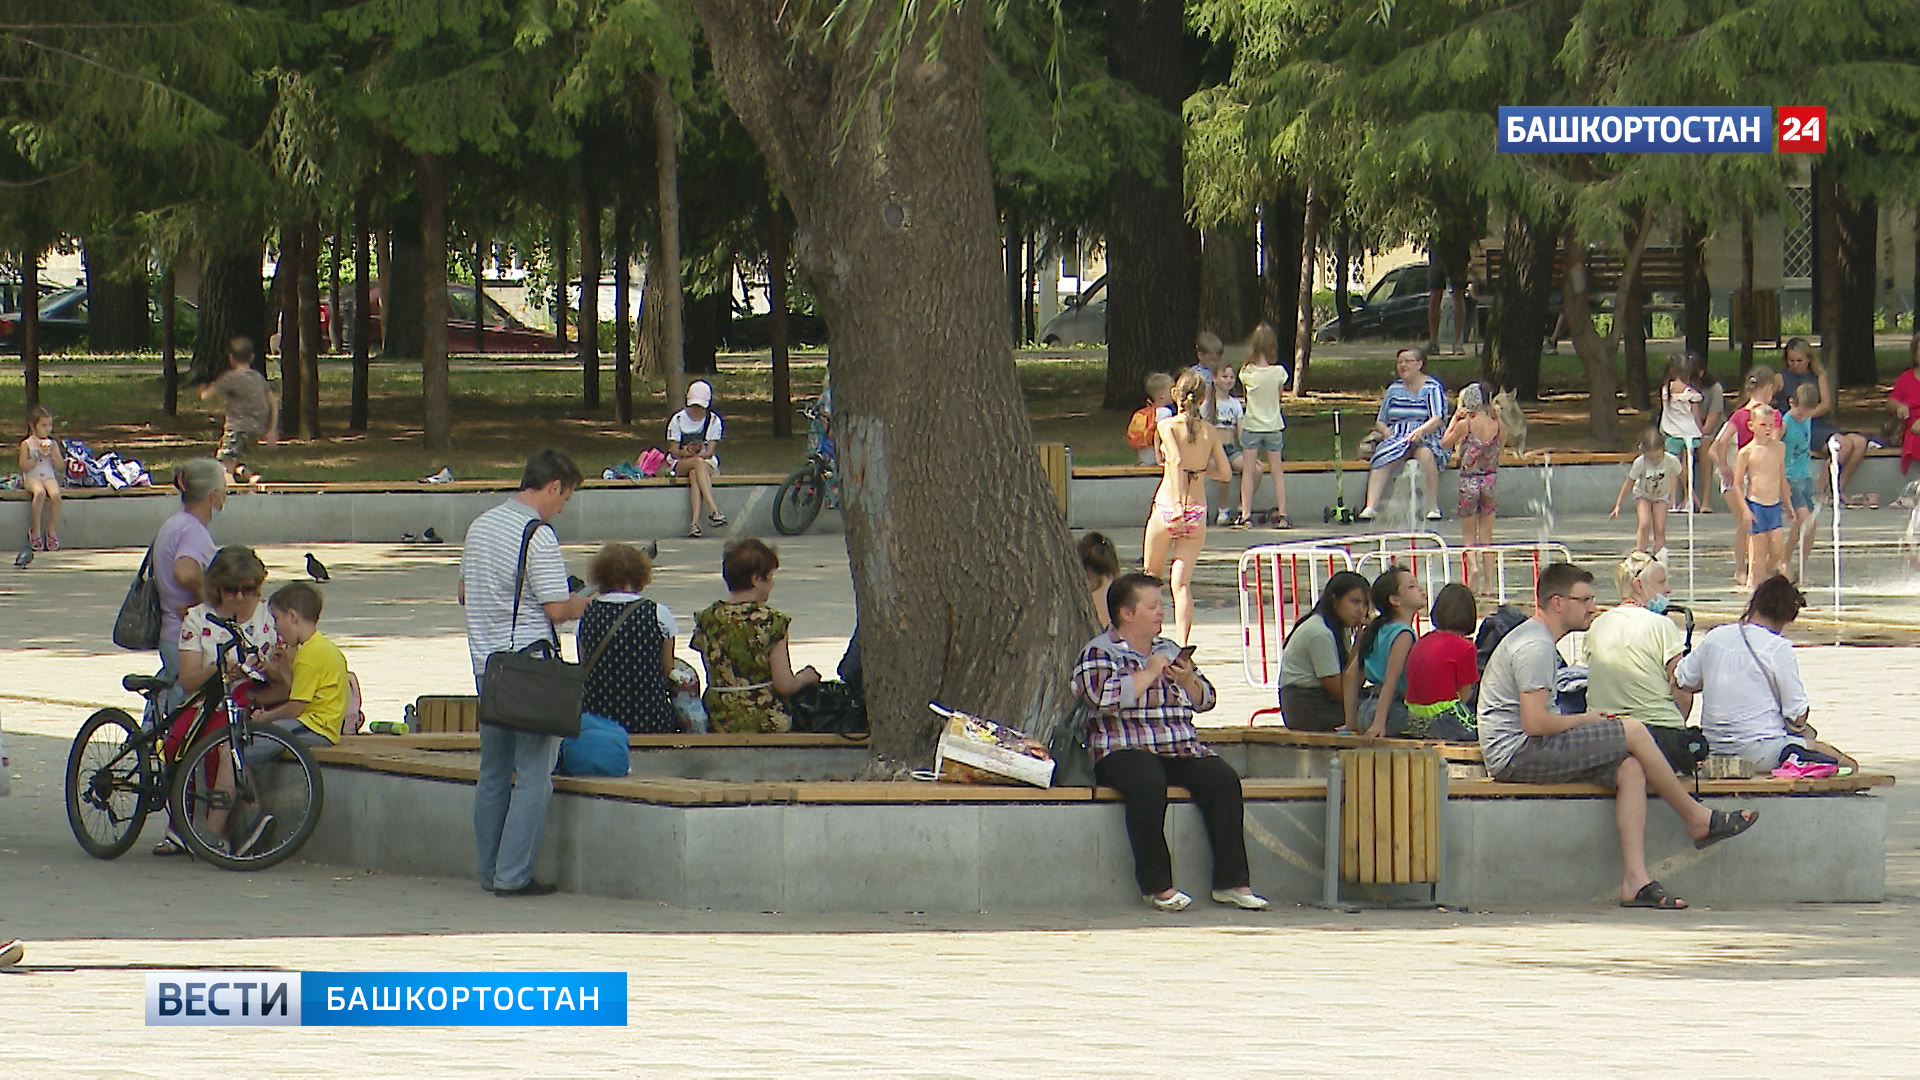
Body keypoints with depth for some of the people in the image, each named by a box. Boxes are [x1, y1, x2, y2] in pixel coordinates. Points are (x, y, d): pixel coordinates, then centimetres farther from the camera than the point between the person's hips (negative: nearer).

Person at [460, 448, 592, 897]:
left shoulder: (481, 526, 10)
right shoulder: (539, 536, -15)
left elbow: (465, 592, 19)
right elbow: (557, 609, -17)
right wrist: (581, 606, 2)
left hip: (486, 662, 8)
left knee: (493, 772, 14)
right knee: (533, 775, -3)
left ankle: (489, 872, 17)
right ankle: (513, 874, -5)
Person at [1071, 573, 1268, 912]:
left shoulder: (1169, 651, 22)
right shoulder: (1100, 652, 3)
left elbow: (1206, 700, 23)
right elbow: (1103, 696, -17)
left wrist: (1188, 680, 2)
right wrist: (1148, 674, -11)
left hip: (1182, 750, 6)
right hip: (1126, 752, -6)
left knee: (1224, 779, -21)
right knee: (1149, 783, -37)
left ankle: (1231, 882, -20)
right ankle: (1157, 885, -28)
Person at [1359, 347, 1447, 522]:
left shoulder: (1433, 388, 4)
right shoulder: (1394, 389, 19)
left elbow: (1438, 419, -10)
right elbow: (1380, 422, 20)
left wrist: (1419, 432, -29)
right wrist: (1386, 431, -4)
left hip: (1425, 439, -3)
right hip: (1396, 438, 3)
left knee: (1425, 453, -39)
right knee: (1382, 460, -30)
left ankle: (1433, 506, -33)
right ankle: (1371, 507, -43)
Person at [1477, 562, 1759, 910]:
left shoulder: (1537, 640, 21)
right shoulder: (1535, 646, -15)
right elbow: (1534, 723, -23)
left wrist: (1586, 720, 9)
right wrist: (1584, 720, -6)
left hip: (1517, 756, 11)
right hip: (1516, 755, -11)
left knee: (1630, 770, -5)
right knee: (1632, 732, -14)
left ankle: (1635, 880, -15)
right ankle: (1698, 819, 1)